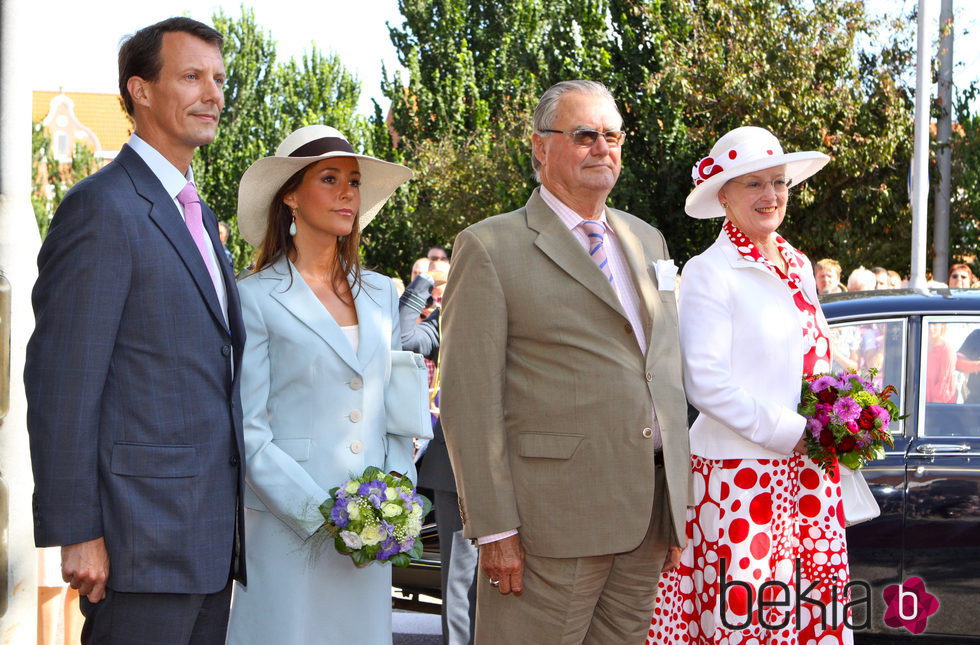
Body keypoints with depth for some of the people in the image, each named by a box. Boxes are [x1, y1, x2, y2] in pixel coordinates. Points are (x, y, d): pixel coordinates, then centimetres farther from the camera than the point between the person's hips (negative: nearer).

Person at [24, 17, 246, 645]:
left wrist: (231, 515, 17)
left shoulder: (198, 216, 19)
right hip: (143, 540, -9)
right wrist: (77, 534, -18)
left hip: (213, 539, 9)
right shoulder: (103, 207, -10)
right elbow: (61, 381, -15)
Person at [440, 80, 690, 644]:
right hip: (552, 518, -6)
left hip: (651, 515, 6)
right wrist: (493, 527, -14)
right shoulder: (491, 248, -2)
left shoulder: (648, 241, 18)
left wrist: (680, 503, 15)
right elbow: (470, 400, -8)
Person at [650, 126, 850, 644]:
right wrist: (794, 432, -14)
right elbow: (706, 384, -12)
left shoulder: (798, 267, 15)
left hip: (806, 477, 6)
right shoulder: (709, 273, -6)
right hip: (738, 476, -6)